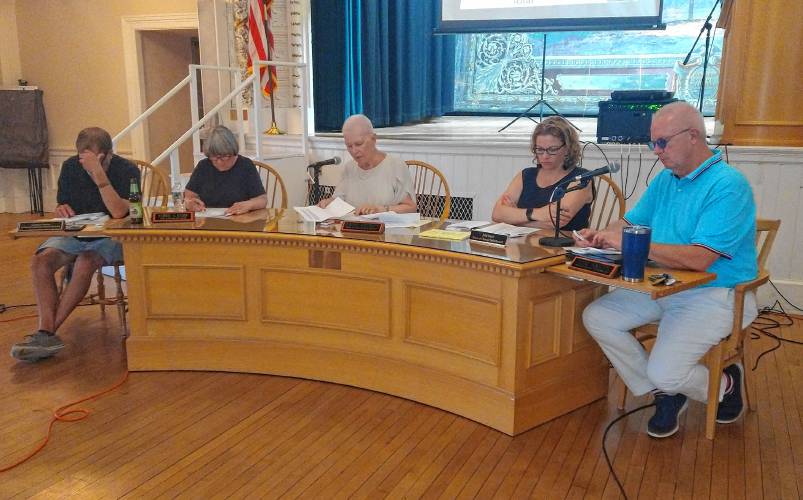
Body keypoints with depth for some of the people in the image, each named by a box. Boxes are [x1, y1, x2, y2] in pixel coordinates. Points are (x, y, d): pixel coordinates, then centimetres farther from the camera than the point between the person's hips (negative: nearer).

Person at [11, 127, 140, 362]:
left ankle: (46, 331, -25)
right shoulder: (70, 167, 3)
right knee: (40, 261, -23)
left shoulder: (127, 171, -11)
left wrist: (99, 175, -31)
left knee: (85, 264, -34)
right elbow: (60, 205, 13)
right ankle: (47, 334, -32)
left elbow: (118, 212, -24)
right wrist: (62, 209, -12)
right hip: (74, 234, 5)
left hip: (110, 237, -4)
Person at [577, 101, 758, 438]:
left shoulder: (728, 186, -19)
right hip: (664, 287, 8)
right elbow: (630, 223, 16)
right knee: (596, 317, -6)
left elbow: (699, 259, -28)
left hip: (715, 295, -8)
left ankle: (724, 385, 14)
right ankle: (665, 394, 7)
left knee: (664, 372, -22)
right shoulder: (666, 179, 8)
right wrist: (600, 237, -7)